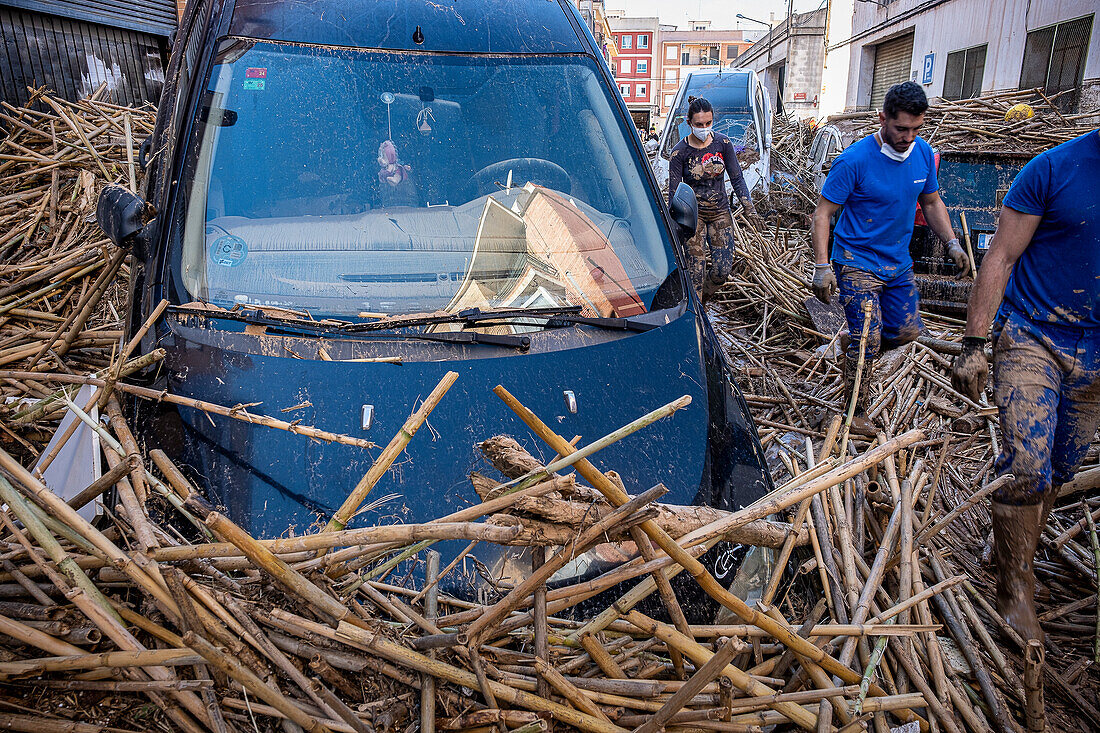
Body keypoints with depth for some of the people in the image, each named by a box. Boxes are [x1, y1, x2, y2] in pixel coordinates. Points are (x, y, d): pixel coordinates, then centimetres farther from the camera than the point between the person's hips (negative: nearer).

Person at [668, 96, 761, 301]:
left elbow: (737, 178, 3)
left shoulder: (722, 143, -4)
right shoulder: (680, 151, -11)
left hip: (720, 212, 3)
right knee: (696, 270, -7)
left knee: (723, 270, -2)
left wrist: (749, 208, -6)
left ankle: (702, 297, 27)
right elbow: (674, 192, -8)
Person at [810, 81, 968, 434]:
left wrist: (952, 243, 4)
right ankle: (855, 413, 9)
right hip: (858, 263, -6)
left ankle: (853, 343, 39)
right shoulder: (854, 160, -19)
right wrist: (822, 266, -23)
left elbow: (931, 202, 14)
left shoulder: (923, 153, -1)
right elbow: (822, 214, -16)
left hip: (898, 262, 6)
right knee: (868, 341, -7)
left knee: (907, 332, 12)